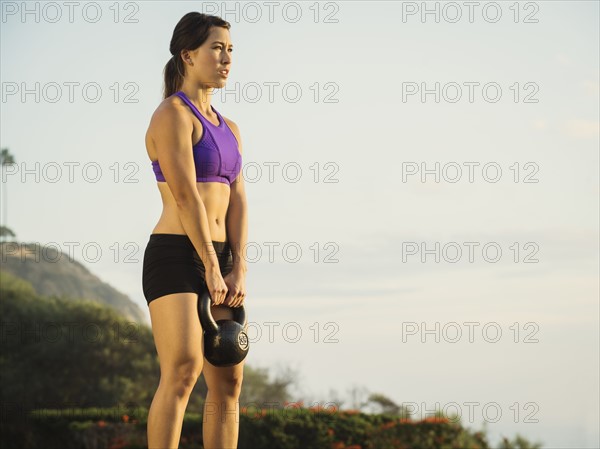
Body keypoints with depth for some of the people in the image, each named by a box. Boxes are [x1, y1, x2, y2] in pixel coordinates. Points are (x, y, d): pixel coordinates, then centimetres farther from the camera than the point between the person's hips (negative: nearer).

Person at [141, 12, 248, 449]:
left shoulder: (229, 129, 19)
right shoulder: (172, 115, -7)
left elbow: (237, 201, 9)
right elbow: (185, 196, -14)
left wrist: (238, 270, -4)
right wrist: (213, 268, -16)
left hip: (217, 262, 9)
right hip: (175, 256, -8)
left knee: (229, 382, 4)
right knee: (183, 372, -21)